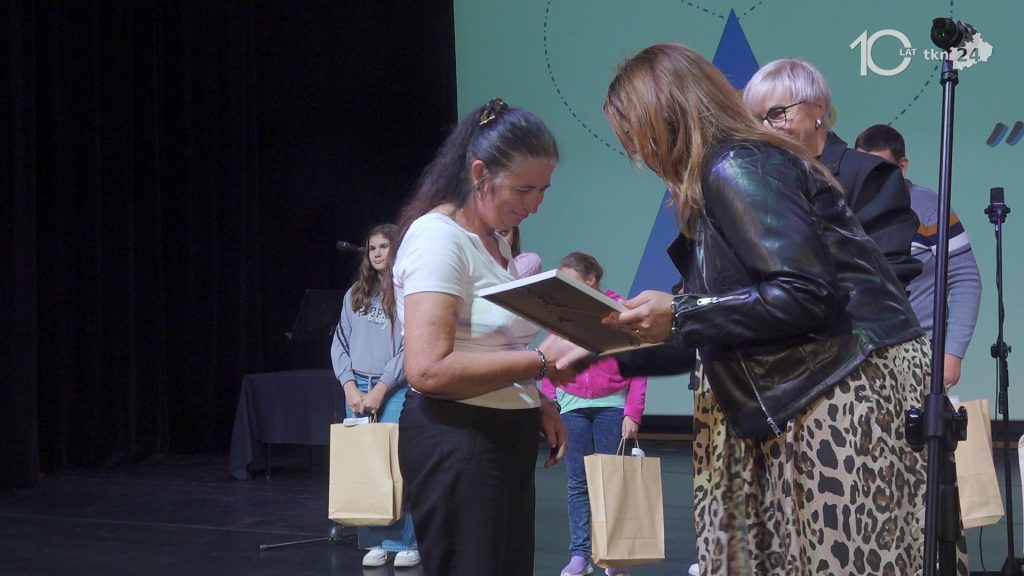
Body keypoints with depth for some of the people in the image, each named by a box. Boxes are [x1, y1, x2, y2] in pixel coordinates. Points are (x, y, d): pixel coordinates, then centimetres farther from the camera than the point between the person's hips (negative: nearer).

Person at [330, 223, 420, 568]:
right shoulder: (355, 294, 14)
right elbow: (340, 344, 10)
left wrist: (380, 389, -12)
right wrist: (351, 387, -3)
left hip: (395, 389, -4)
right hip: (357, 387, 4)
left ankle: (405, 542, -2)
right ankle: (374, 542, 9)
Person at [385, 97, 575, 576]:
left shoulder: (495, 242, 15)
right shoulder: (438, 236, -14)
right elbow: (429, 369, -24)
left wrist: (538, 405, 9)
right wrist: (541, 362, -21)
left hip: (506, 441, 9)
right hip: (455, 444, -9)